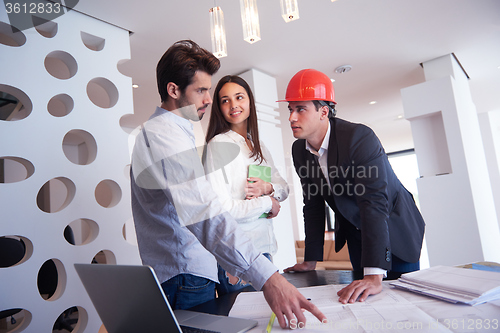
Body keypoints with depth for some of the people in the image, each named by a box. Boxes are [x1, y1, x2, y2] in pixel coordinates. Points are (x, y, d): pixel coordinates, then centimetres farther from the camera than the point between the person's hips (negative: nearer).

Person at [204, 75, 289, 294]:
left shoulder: (258, 146, 11)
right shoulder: (218, 144, -12)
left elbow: (284, 188, 13)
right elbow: (220, 208, -20)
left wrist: (267, 187, -10)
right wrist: (268, 202, -9)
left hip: (263, 246, 7)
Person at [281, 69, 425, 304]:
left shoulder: (360, 137, -31)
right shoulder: (299, 150, -10)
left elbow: (375, 203, -39)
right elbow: (313, 204, -3)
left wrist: (374, 275, -45)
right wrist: (311, 260, -3)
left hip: (394, 228, -5)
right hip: (355, 232, 6)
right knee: (361, 299, 13)